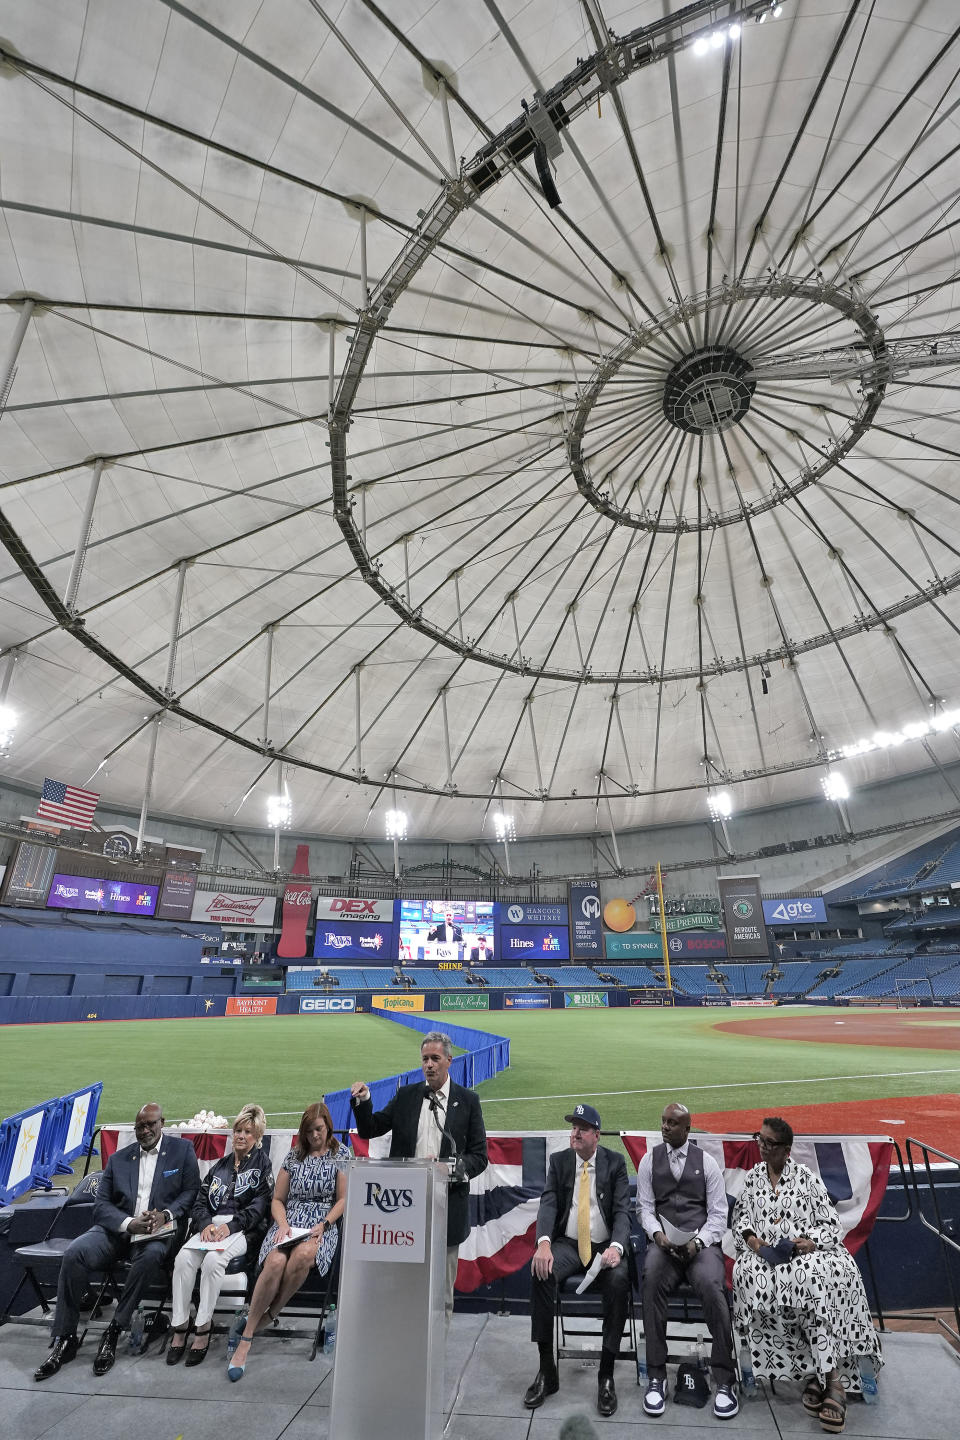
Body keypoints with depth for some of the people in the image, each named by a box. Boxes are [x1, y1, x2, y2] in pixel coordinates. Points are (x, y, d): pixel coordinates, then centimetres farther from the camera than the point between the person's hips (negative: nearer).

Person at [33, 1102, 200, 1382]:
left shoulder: (182, 1149, 3)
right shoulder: (118, 1158, 14)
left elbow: (191, 1192, 1)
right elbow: (101, 1204, 6)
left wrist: (165, 1215, -16)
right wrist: (129, 1223, -13)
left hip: (157, 1232, -3)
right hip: (116, 1230, 3)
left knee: (151, 1255, -36)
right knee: (74, 1252, -24)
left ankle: (113, 1332, -16)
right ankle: (64, 1340, -10)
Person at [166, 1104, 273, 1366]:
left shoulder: (262, 1163, 6)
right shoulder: (221, 1165, 22)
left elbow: (259, 1206, -4)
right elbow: (201, 1201, 14)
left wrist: (230, 1226, -14)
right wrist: (206, 1224, -7)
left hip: (242, 1229, -4)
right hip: (211, 1225, 4)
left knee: (213, 1260, -32)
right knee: (184, 1258, -24)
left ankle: (203, 1329, -18)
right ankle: (179, 1328, -15)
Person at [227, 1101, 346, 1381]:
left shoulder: (340, 1154, 5)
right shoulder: (294, 1155, 13)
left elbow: (343, 1199, 3)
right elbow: (277, 1200, 13)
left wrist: (324, 1225, -11)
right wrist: (283, 1225, -5)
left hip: (322, 1225, -2)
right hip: (289, 1223, 2)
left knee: (303, 1255, -36)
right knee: (275, 1261, -31)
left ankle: (269, 1314, -14)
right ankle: (246, 1339, -22)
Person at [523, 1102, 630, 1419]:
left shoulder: (615, 1162, -1)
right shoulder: (558, 1160, 3)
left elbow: (622, 1211, -8)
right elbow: (548, 1204, -6)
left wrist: (615, 1247, -27)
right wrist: (543, 1243, -25)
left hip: (604, 1246, -1)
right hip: (567, 1244, 1)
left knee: (618, 1281, -32)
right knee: (541, 1274, -27)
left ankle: (606, 1375, -16)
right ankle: (547, 1370, -12)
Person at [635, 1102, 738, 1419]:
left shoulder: (706, 1162, 5)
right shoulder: (649, 1160, 7)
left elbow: (718, 1213, 3)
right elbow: (645, 1207, 6)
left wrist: (698, 1241, -13)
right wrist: (656, 1233, -14)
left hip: (701, 1242, 0)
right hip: (664, 1242, 0)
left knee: (711, 1286, -31)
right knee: (651, 1281, -30)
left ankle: (725, 1381, -13)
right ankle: (656, 1377, -16)